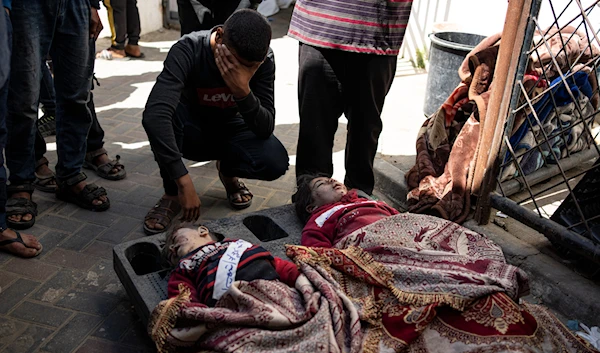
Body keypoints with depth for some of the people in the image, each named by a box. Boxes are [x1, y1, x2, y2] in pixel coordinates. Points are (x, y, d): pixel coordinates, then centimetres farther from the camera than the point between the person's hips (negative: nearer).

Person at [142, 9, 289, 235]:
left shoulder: (264, 60, -21)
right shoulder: (188, 50, -30)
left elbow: (265, 130, -23)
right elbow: (153, 114, -44)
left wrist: (243, 91, -42)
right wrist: (184, 182, -50)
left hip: (230, 130, 2)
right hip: (191, 131, -1)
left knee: (276, 162, -28)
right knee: (164, 111, -36)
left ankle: (228, 169, 6)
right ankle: (172, 194, -14)